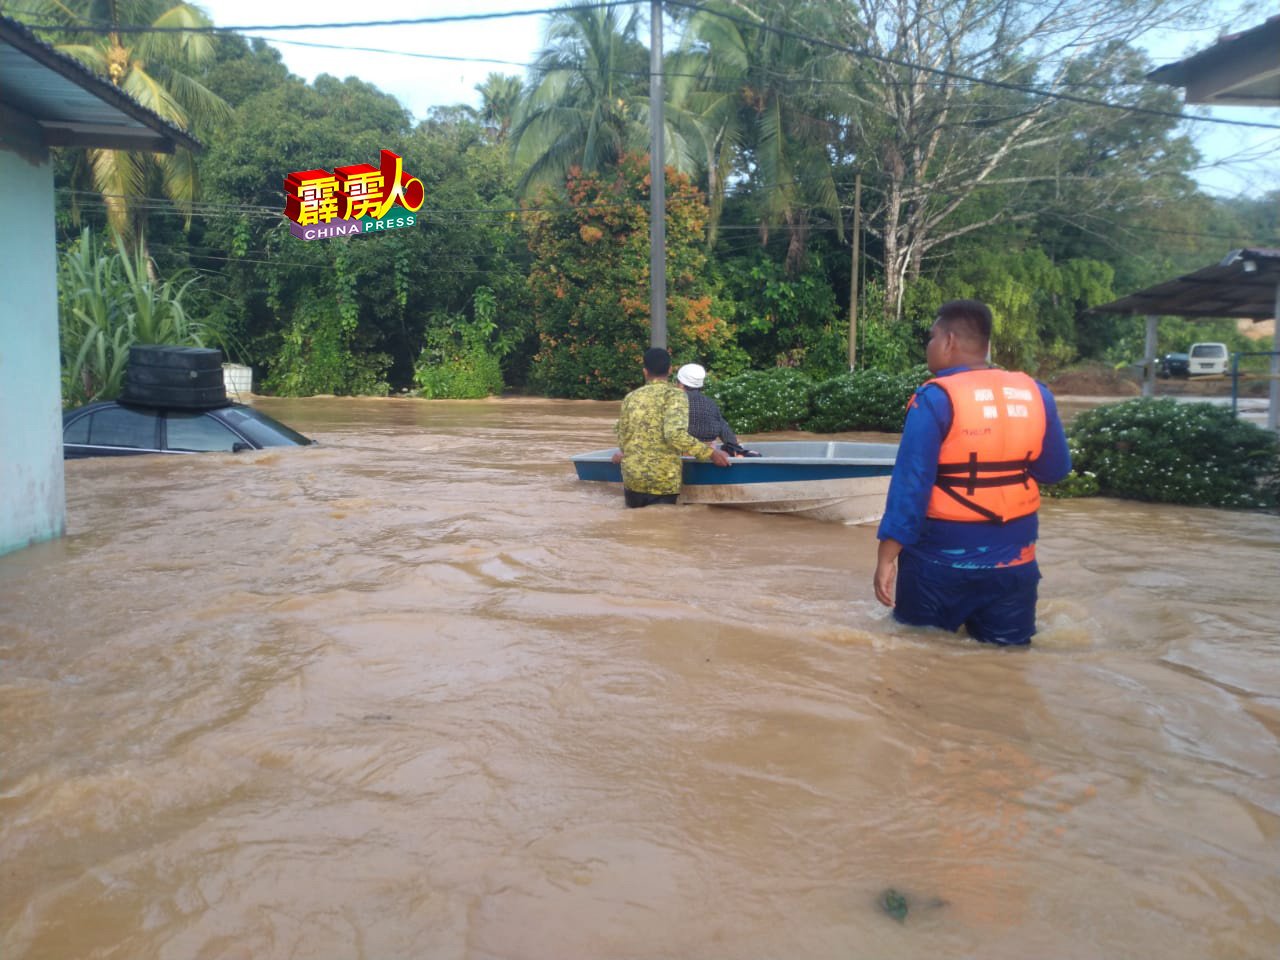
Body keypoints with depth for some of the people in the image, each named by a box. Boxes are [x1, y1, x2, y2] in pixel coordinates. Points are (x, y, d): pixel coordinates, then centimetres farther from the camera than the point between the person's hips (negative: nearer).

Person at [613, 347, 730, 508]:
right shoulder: (675, 395, -6)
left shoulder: (631, 397, 9)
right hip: (663, 480, -4)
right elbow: (675, 434, -21)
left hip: (632, 477, 4)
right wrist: (710, 453, -13)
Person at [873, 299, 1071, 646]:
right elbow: (1055, 470, 10)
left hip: (941, 560, -3)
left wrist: (886, 556, -13)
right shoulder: (1036, 394, 0)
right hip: (1013, 559, 4)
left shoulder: (934, 399, -14)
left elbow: (910, 483, -17)